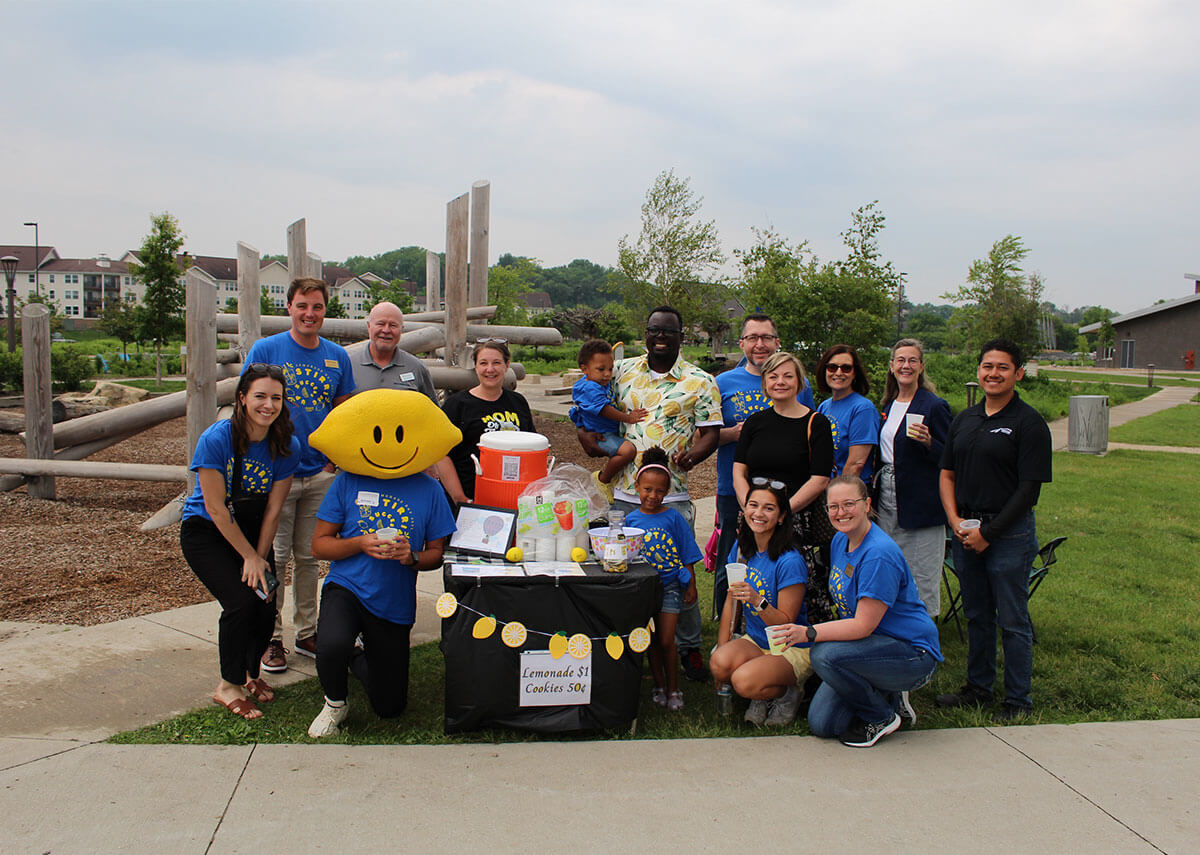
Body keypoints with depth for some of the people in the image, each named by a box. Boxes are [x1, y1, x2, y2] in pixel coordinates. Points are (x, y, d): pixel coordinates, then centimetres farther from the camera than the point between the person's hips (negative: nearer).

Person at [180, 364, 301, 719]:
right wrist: (249, 557, -17)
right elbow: (215, 508, -20)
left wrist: (260, 559, -11)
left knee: (266, 605, -10)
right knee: (241, 602, -20)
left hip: (252, 530, 4)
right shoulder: (216, 439, -24)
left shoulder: (287, 446, -13)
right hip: (206, 531, -4)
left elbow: (272, 511, -7)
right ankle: (229, 686, 2)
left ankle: (250, 674, 20)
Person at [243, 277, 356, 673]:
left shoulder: (337, 357, 5)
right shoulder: (264, 350, -5)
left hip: (321, 474, 3)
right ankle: (271, 637, 14)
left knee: (308, 557, 13)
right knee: (274, 558, 2)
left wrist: (335, 458, 2)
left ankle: (307, 633, 24)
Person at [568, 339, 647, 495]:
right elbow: (605, 410, -24)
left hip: (613, 432, 11)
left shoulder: (605, 383, 10)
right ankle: (602, 480, -14)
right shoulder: (589, 388, -21)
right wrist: (628, 418, -20)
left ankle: (607, 468, 28)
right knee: (628, 450, -32)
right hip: (601, 436, -11)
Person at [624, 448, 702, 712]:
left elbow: (687, 556, 1)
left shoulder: (673, 518, -5)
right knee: (652, 640, 11)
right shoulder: (631, 519, -1)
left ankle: (673, 689, 14)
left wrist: (691, 586, 1)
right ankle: (659, 685, 26)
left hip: (670, 586, -2)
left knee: (666, 641, -2)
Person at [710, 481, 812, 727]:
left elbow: (786, 623, -17)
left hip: (793, 649, -5)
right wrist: (722, 647, -2)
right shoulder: (741, 548, 1)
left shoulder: (790, 563, -20)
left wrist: (758, 601, -35)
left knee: (744, 681, -32)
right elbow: (731, 600, 7)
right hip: (755, 641, 5)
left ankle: (787, 694, 3)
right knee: (719, 663, -27)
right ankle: (762, 697, 4)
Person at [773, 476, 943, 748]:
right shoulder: (841, 541, 4)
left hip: (915, 655, -8)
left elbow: (864, 625, -26)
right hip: (875, 645, 8)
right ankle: (888, 696, 18)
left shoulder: (880, 554, -25)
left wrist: (809, 633, -32)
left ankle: (881, 717, -6)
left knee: (824, 654, -31)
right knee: (820, 724, -3)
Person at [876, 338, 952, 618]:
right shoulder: (888, 405, 12)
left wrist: (928, 442, -26)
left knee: (921, 576, -2)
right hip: (887, 497, 7)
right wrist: (875, 483, 12)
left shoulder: (934, 406, -8)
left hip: (921, 501, -7)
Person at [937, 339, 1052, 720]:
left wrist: (988, 533, -13)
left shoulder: (1029, 423, -8)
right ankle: (977, 688, 29)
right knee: (976, 616, 16)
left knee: (1012, 620, 3)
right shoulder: (964, 420, 11)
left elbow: (1029, 489, -12)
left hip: (1008, 533, -6)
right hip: (965, 531, 6)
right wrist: (955, 522, -2)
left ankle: (1018, 699, 16)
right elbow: (947, 475, 13)